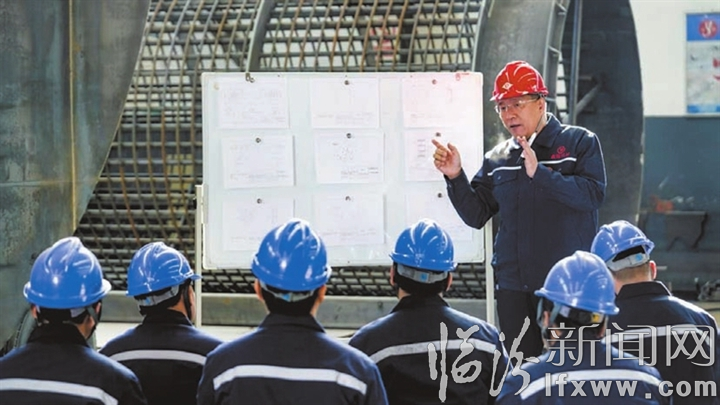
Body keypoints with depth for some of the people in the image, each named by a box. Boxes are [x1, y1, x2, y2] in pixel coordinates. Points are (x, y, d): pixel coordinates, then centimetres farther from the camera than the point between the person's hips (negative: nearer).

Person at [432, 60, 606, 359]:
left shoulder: (580, 142, 0)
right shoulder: (497, 159, 12)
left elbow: (593, 194, -15)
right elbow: (476, 215, 10)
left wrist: (539, 173, -23)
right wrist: (455, 177, -5)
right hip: (513, 286, 4)